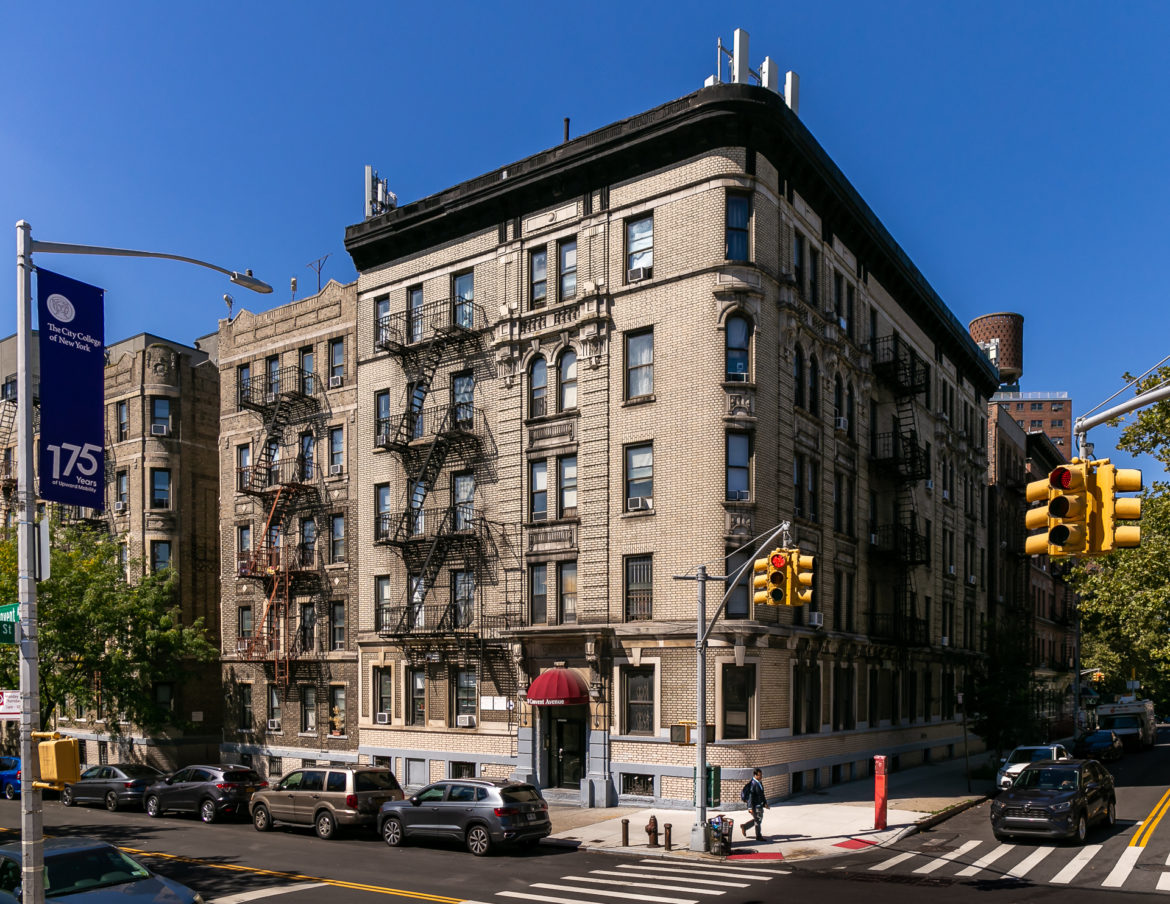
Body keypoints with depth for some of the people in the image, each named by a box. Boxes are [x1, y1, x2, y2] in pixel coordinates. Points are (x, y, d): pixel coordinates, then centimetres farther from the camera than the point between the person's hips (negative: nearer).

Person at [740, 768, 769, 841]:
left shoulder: (759, 782, 9)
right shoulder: (752, 784, -21)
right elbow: (750, 796, -22)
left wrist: (765, 803, 17)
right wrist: (750, 808, -23)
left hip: (760, 805, 9)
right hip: (755, 806, -9)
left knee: (758, 819, 18)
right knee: (758, 820, 1)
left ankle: (744, 827, 32)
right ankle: (759, 836, 15)